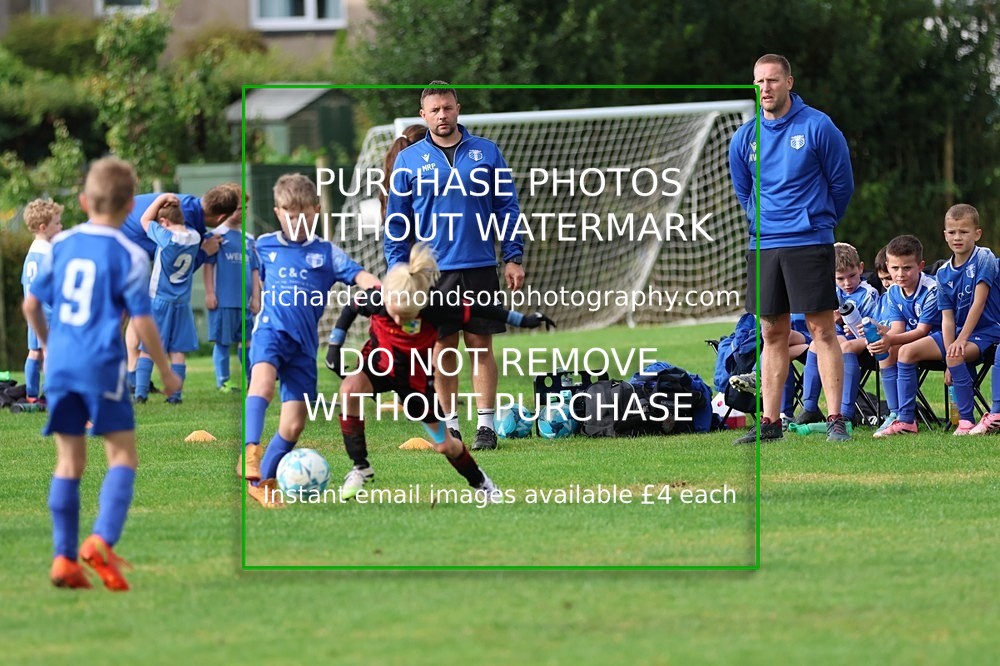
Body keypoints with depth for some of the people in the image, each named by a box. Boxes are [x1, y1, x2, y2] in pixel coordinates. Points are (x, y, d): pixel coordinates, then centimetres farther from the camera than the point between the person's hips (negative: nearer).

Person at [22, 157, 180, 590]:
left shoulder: (61, 245, 8)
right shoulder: (130, 256, -6)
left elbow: (31, 304, 13)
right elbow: (142, 322, -8)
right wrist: (166, 373, 4)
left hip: (61, 365, 5)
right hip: (103, 366, -5)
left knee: (69, 461, 10)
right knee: (123, 455, 3)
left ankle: (65, 558, 6)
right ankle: (102, 540, -17)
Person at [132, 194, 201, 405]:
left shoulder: (166, 238, -17)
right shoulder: (194, 238, -3)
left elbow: (145, 219, -3)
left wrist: (162, 199, 3)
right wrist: (174, 205, 12)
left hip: (159, 300, -4)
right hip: (182, 302, 4)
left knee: (147, 349, 3)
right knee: (178, 351, 6)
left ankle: (141, 392, -3)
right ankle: (175, 394, 3)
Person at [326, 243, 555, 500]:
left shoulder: (435, 307, -31)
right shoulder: (376, 300, -29)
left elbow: (477, 310, -17)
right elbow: (351, 308, -5)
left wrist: (523, 320, -11)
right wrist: (334, 345, -6)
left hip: (416, 377, 0)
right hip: (379, 363, 0)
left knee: (444, 445, 5)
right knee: (350, 389, -33)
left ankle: (479, 481, 38)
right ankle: (360, 467, -20)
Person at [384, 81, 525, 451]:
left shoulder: (486, 153, 6)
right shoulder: (409, 160, 5)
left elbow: (508, 208, 8)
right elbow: (396, 222, 7)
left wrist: (513, 257, 0)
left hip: (480, 268, 0)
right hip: (432, 269, 0)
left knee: (480, 345, 0)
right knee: (443, 349, 4)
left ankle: (485, 425, 2)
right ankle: (450, 425, 10)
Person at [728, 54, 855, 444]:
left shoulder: (818, 127, -5)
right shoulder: (744, 139, 7)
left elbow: (842, 184, 3)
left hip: (810, 244, -4)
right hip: (763, 247, 4)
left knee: (822, 330, -6)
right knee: (772, 334, 7)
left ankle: (835, 420, -7)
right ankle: (770, 422, 10)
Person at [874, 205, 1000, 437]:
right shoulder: (944, 274, 3)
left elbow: (978, 303, -20)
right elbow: (947, 318, -2)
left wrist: (961, 340, -26)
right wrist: (949, 347, -17)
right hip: (958, 331, 7)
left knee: (955, 355, -35)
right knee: (907, 351, -6)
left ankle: (966, 421, -25)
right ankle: (905, 420, -5)